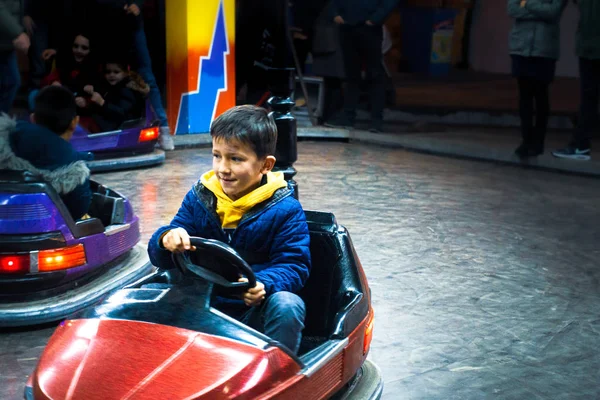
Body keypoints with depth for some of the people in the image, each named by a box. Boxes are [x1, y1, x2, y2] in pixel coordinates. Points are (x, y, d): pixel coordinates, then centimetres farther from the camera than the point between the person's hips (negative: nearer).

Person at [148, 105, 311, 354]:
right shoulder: (198, 198, 5)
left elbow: (294, 265, -10)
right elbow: (161, 258, 4)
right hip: (206, 310, 3)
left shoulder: (284, 210, -5)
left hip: (256, 312, -2)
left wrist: (263, 284, -33)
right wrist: (167, 239, -22)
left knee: (287, 305, -33)